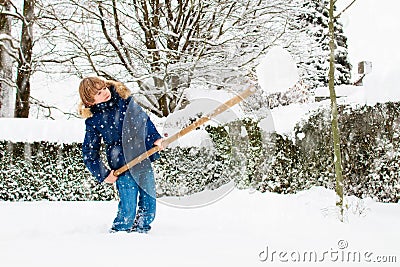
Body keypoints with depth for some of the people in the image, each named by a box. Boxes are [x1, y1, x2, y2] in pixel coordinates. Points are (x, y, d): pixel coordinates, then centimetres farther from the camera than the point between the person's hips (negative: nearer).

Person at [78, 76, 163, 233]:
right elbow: (89, 153, -1)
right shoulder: (93, 120, -7)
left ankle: (140, 230, 29)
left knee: (149, 204, 9)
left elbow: (143, 118, 15)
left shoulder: (123, 99, 1)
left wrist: (155, 138, 5)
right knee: (128, 211, -7)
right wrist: (103, 174, -6)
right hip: (122, 167, -4)